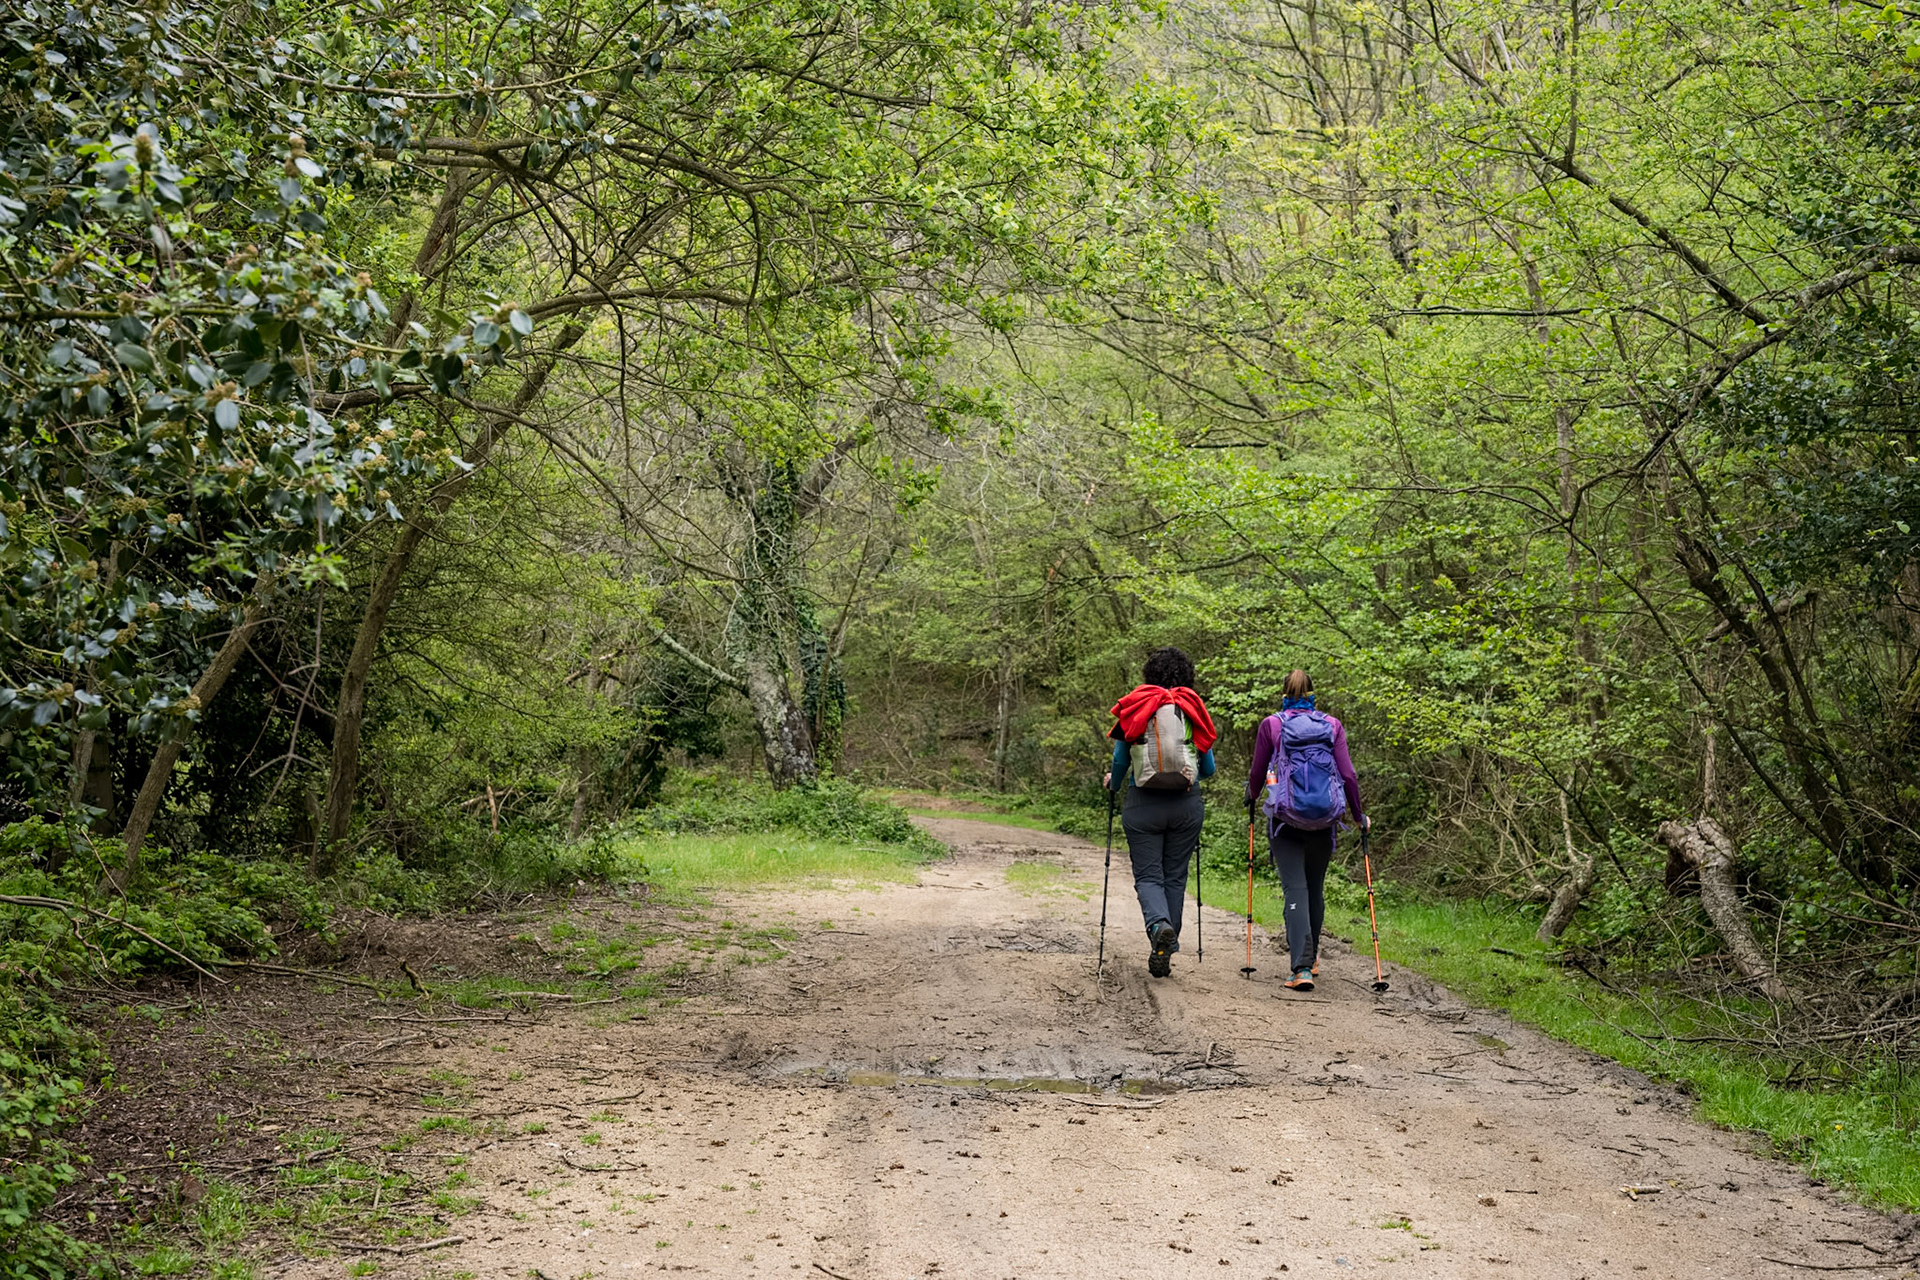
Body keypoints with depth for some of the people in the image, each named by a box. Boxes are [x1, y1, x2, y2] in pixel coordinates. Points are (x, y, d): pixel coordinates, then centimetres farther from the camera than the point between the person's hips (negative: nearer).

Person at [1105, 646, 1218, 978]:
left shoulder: (1133, 710, -1)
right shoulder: (1191, 711, 2)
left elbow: (1120, 761, 1)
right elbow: (1209, 768, 7)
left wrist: (1113, 783, 23)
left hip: (1142, 803, -1)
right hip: (1186, 804, 1)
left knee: (1147, 875, 4)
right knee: (1175, 876, 12)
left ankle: (1159, 926, -26)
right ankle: (1165, 951, 13)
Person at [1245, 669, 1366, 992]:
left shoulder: (1271, 725, -1)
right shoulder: (1332, 725, 3)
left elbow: (1257, 773, 4)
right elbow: (1348, 775, -1)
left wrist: (1251, 799, 25)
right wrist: (1357, 814, 13)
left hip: (1285, 819, -2)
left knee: (1295, 890, -5)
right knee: (1316, 889, 19)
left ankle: (1302, 968, -18)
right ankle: (1310, 956, 35)